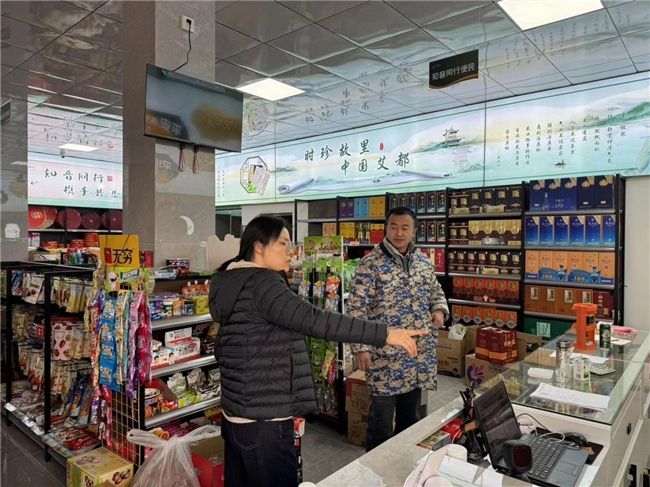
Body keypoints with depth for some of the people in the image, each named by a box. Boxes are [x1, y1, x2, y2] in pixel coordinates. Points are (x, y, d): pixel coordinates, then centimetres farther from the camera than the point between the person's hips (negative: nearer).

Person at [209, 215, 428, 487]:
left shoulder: (231, 283, 11)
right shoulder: (260, 283, -20)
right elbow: (313, 320, -31)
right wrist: (383, 334, -31)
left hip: (237, 412, 10)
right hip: (263, 419, -10)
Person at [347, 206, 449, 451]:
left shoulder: (424, 261, 7)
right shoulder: (371, 263, -11)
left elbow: (436, 292, 22)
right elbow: (356, 308, -12)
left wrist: (440, 309, 0)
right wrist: (360, 347, -17)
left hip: (420, 352, 6)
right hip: (385, 353, -5)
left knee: (411, 413, 19)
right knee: (382, 416, 5)